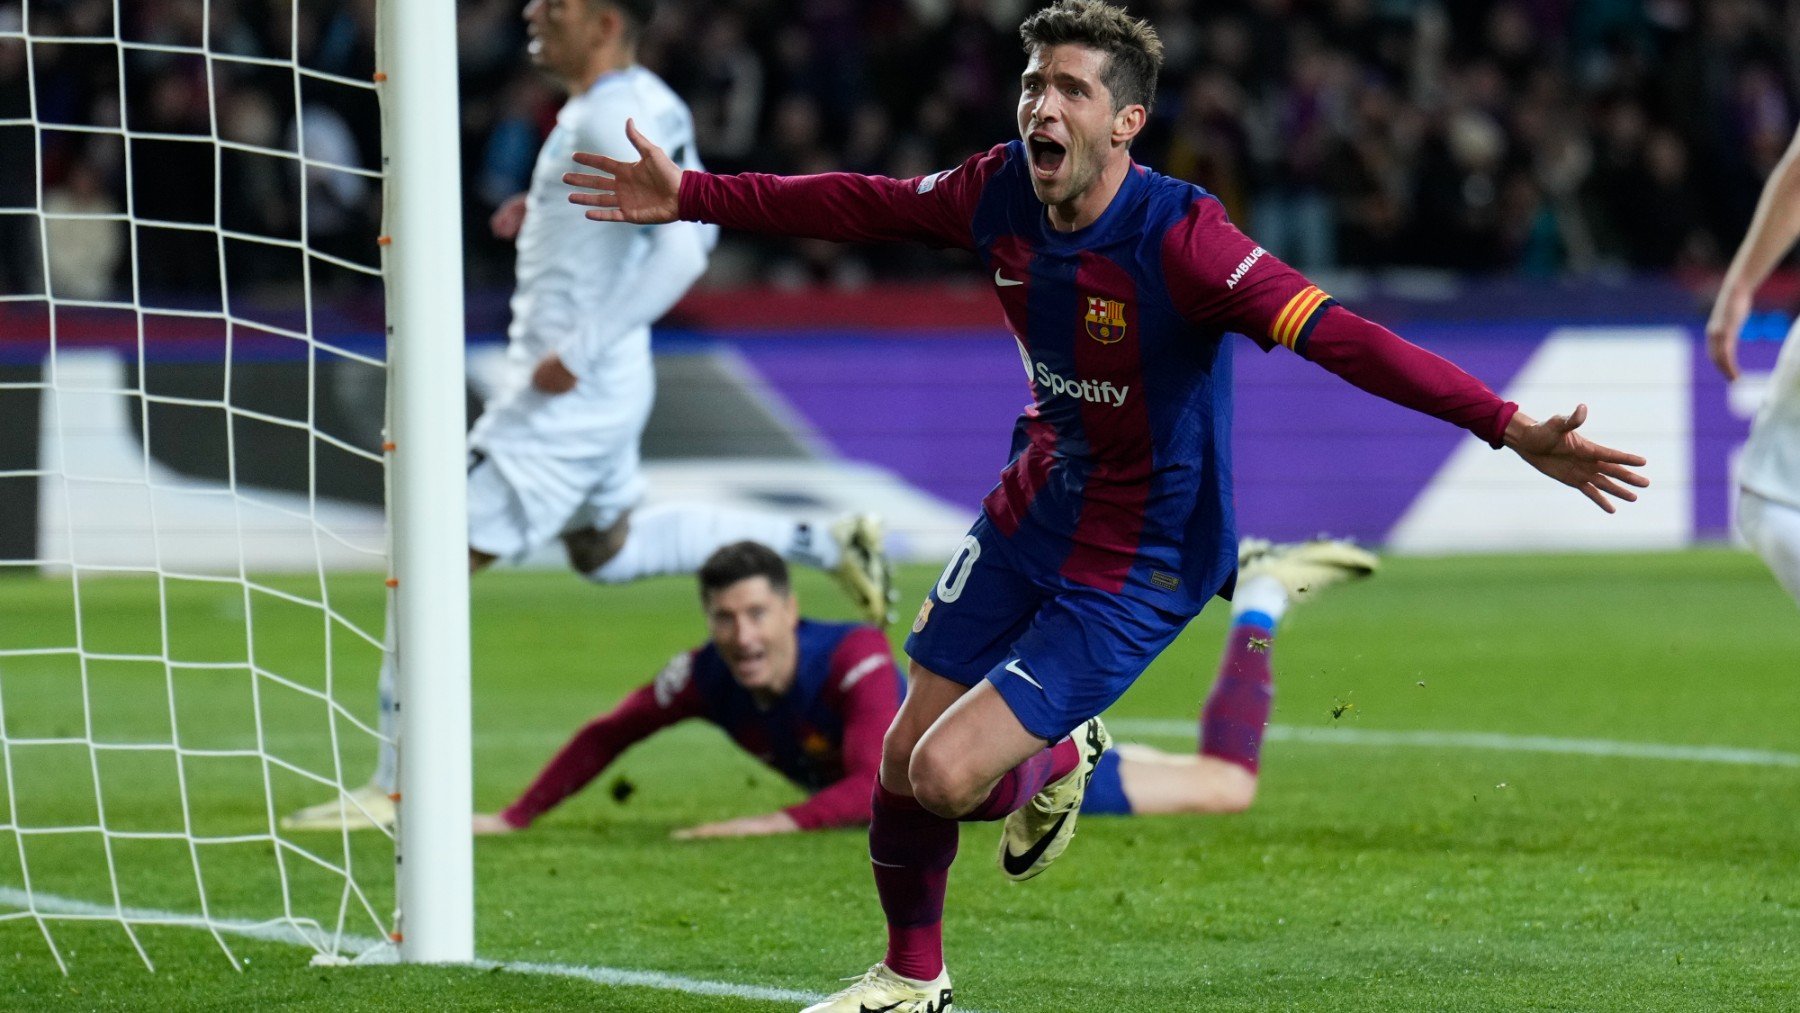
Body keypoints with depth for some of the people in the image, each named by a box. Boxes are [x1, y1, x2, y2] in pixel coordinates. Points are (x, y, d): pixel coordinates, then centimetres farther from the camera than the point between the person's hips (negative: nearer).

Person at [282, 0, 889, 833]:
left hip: (572, 392, -11)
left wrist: (580, 353, -26)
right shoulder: (611, 108, 10)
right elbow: (680, 215, 23)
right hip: (589, 390, 11)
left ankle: (396, 787, -6)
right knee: (607, 551, 29)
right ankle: (823, 544, 28)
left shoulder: (618, 119, -20)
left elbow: (683, 247, -27)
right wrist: (545, 214, 13)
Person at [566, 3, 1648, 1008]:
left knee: (948, 776, -14)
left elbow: (1337, 335, -38)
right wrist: (691, 196, 12)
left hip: (1136, 567, -6)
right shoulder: (1001, 191, -10)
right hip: (1032, 511, 6)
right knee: (903, 759, 10)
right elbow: (862, 205, 7)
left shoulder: (1180, 238, -29)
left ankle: (1058, 764, 22)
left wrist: (1511, 427, -47)